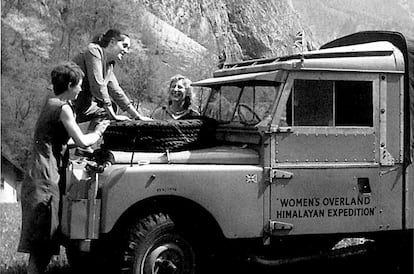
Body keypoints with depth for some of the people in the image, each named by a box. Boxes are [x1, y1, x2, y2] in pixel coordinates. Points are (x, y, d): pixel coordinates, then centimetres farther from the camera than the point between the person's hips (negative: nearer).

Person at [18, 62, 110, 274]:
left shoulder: (51, 104, 17)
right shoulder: (62, 108, -12)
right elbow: (82, 141, -14)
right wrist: (99, 132, 5)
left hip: (40, 180, 10)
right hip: (45, 182, -10)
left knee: (42, 246, 13)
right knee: (42, 246, -7)